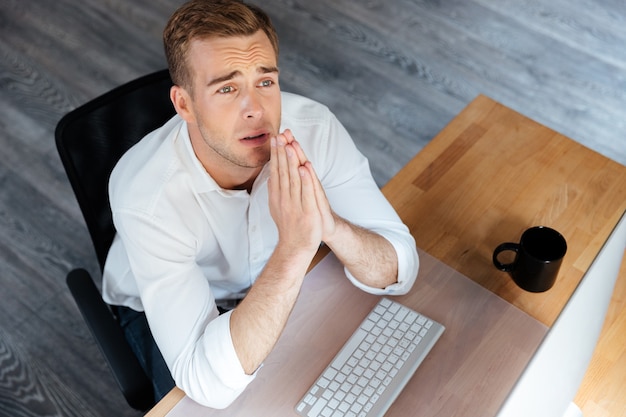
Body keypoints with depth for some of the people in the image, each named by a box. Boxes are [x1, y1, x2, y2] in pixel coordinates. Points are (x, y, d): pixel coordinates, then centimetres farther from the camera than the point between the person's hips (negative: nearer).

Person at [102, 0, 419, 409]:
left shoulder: (313, 126, -27)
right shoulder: (148, 195, -37)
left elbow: (400, 272, -24)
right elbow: (210, 384, -41)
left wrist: (330, 225, -45)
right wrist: (293, 249, -51)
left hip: (277, 282, 3)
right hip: (162, 309, -2)